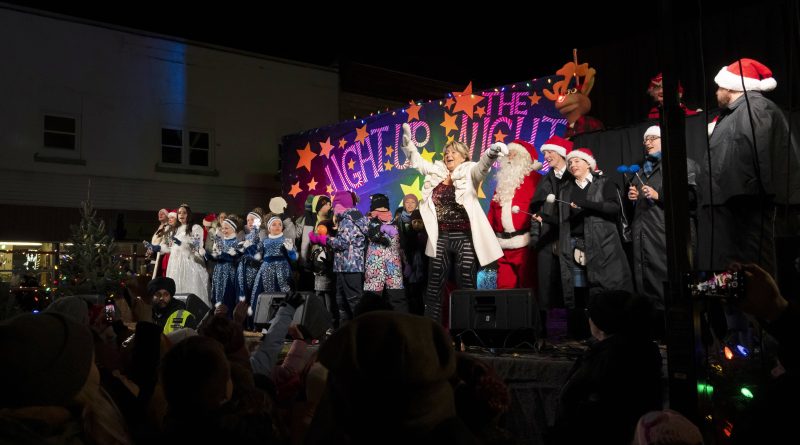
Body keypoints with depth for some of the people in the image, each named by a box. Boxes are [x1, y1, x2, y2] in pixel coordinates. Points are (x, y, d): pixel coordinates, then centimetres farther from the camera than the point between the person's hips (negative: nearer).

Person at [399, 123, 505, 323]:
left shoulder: (468, 173, -1)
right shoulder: (436, 172, 12)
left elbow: (482, 165, -21)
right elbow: (416, 159, 20)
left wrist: (492, 152, -42)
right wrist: (407, 141, 6)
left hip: (464, 237, -4)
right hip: (441, 237, 5)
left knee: (466, 284, -1)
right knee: (434, 284, 8)